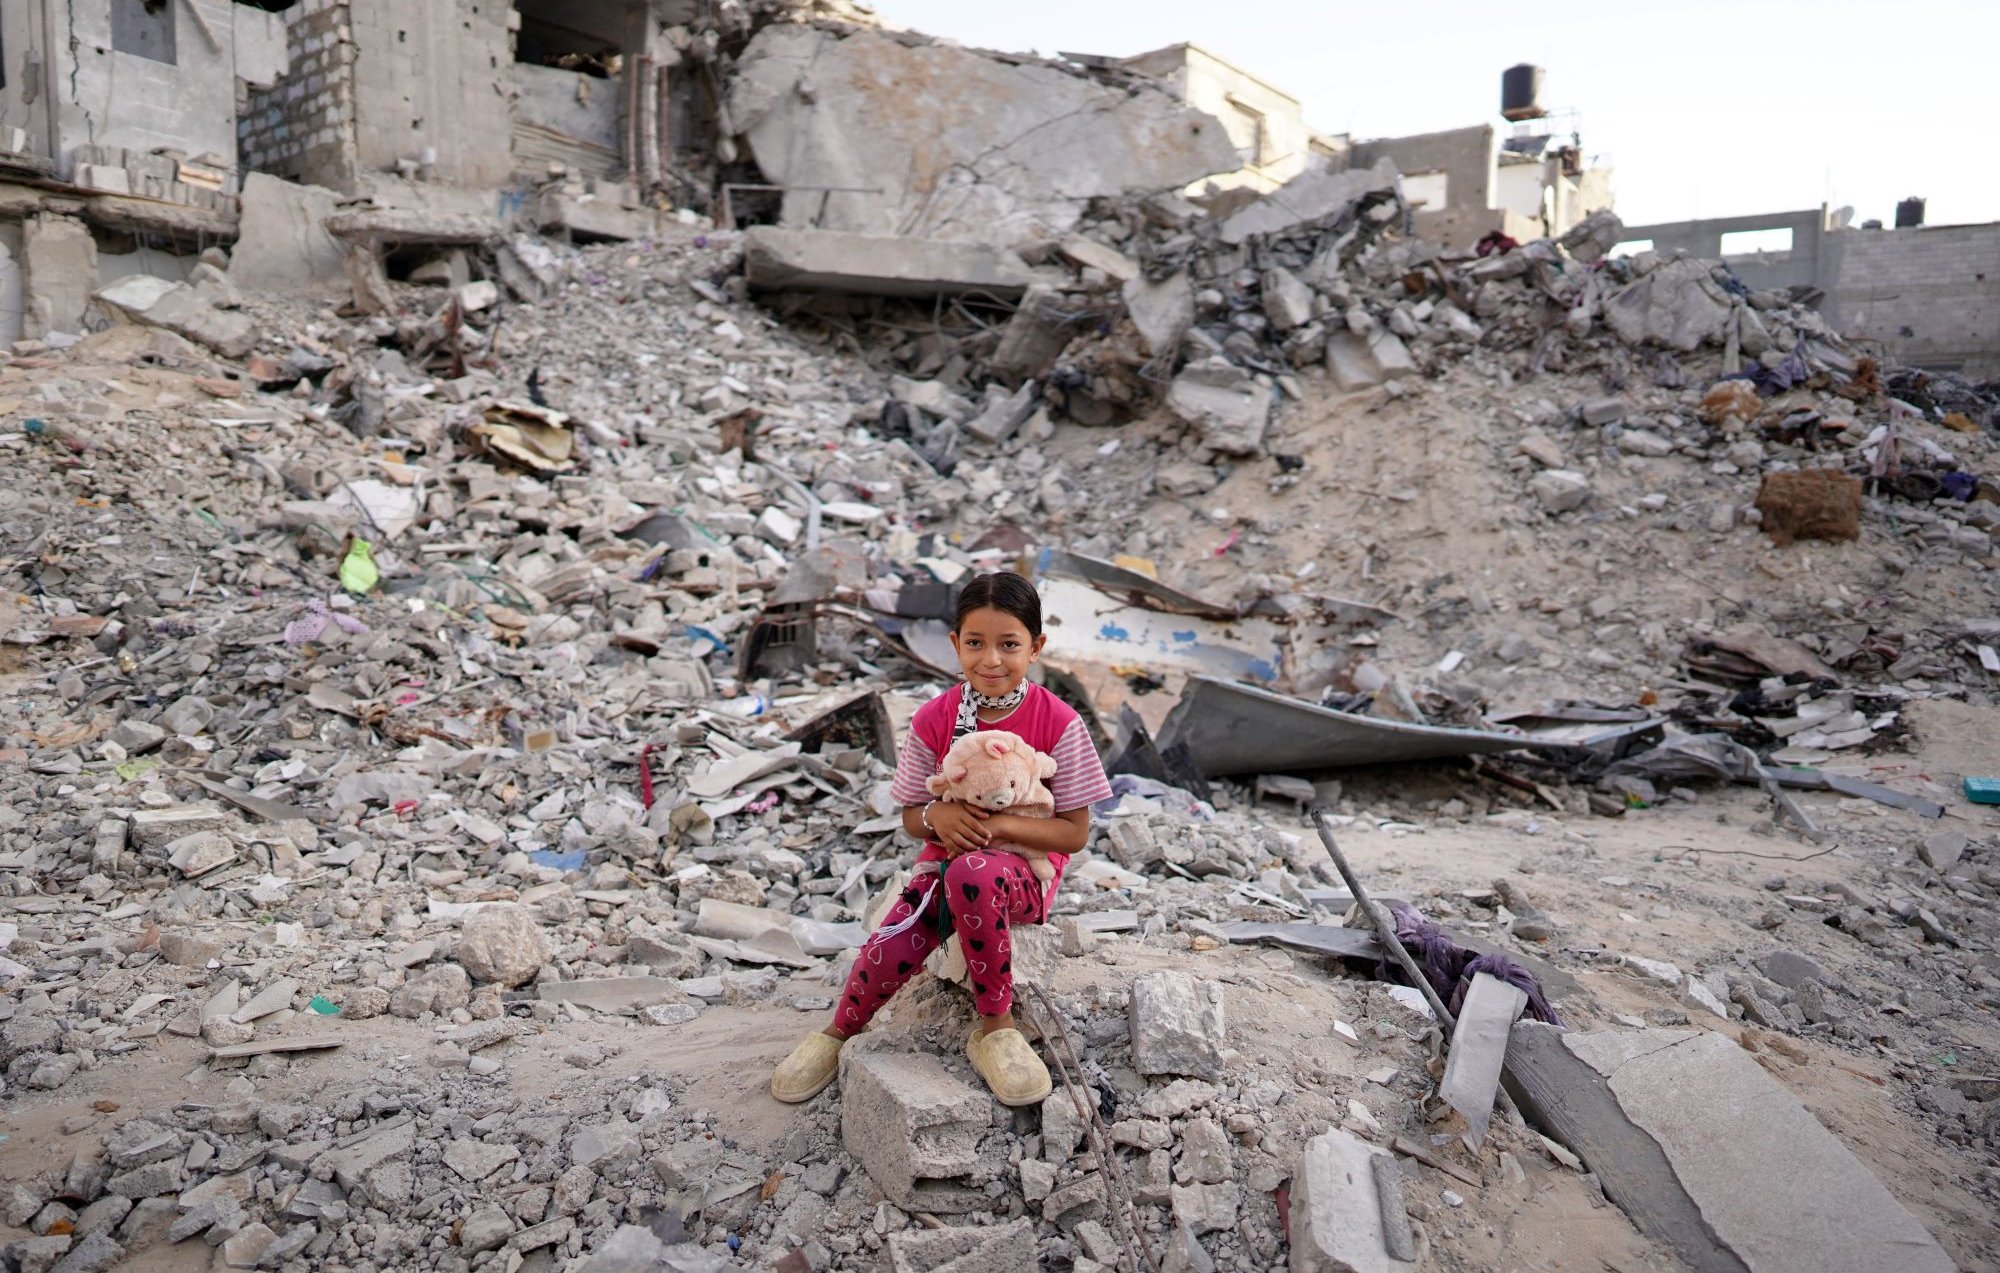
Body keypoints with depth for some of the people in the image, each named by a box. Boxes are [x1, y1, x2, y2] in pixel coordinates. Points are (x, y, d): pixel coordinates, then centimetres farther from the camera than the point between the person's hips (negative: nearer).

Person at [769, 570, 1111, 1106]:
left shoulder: (1057, 722, -12)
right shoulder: (934, 719, -4)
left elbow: (1074, 832, -10)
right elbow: (911, 817, 4)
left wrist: (996, 824, -23)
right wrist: (937, 815, -20)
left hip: (1023, 869, -2)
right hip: (945, 861, 3)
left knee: (974, 872, -39)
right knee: (889, 950, -25)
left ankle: (995, 1027, -18)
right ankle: (838, 1033, 10)